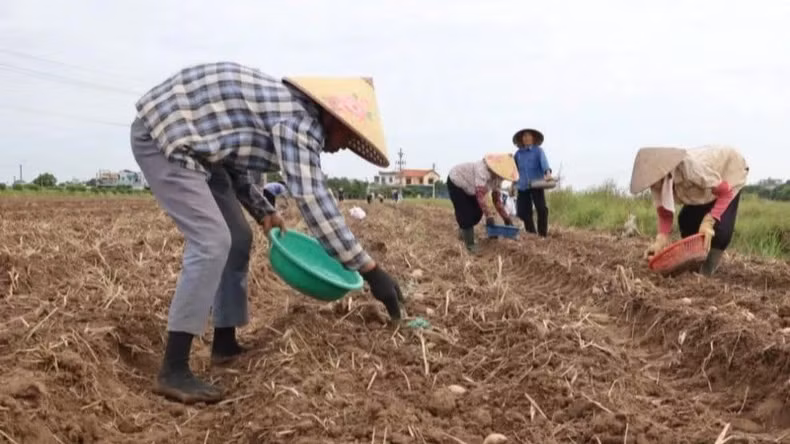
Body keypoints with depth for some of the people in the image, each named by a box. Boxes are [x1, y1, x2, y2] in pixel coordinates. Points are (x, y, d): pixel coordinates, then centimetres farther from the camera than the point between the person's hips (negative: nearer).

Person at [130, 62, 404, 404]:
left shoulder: (287, 111, 11)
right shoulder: (299, 120, -19)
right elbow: (312, 198, -27)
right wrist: (370, 270, -26)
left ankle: (225, 344, 21)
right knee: (212, 242, -19)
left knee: (237, 238, 10)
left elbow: (241, 165, 21)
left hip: (186, 140, 10)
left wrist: (264, 213, 6)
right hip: (162, 135, -10)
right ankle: (173, 372, -16)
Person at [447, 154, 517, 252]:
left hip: (469, 187, 8)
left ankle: (463, 231, 29)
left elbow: (496, 199, -6)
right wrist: (489, 215, -47)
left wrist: (506, 217, -10)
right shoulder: (483, 170, -40)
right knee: (466, 214, -15)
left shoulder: (497, 178, -14)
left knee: (477, 213, 4)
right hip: (456, 182, -8)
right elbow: (480, 196, -45)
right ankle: (470, 244, -4)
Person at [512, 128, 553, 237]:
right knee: (523, 212, 3)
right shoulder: (518, 153, 12)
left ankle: (543, 234, -1)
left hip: (537, 185, -4)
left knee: (542, 209, -10)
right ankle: (531, 233, 16)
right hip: (523, 186, 4)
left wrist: (548, 173, -36)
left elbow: (544, 162, -18)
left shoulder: (538, 150, -1)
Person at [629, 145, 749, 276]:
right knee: (686, 219, -4)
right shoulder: (659, 182, -22)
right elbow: (664, 214, -17)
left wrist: (709, 221, -45)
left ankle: (709, 267, -3)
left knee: (720, 224, -21)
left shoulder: (691, 167, -45)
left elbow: (726, 192, -35)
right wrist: (660, 240, -34)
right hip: (708, 177, 7)